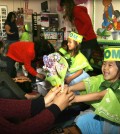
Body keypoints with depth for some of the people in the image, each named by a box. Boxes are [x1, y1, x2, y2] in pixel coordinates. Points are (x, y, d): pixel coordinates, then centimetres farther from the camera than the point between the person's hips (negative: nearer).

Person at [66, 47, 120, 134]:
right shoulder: (102, 78, -8)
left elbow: (100, 95, -39)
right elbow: (86, 83, -25)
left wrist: (75, 98, -48)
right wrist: (69, 88, -44)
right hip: (100, 114, 5)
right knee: (80, 120, -9)